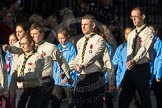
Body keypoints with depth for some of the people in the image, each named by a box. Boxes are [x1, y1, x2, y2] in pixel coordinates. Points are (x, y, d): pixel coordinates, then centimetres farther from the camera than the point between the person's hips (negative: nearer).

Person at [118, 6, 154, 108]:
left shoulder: (148, 32, -7)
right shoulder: (131, 34, 15)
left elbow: (144, 48, -21)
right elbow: (129, 51, 13)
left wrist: (134, 61, -36)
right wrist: (128, 63, -9)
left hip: (142, 68, -6)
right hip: (131, 69, 6)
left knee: (145, 100, 1)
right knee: (123, 99, 3)